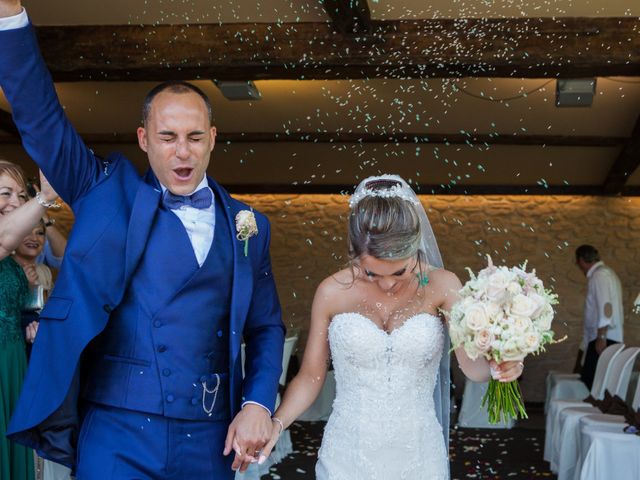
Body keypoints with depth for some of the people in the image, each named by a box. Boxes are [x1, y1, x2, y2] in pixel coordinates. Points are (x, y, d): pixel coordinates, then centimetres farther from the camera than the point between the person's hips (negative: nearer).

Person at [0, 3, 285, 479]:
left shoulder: (247, 225, 8)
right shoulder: (108, 194, 4)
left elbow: (266, 327, 13)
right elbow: (40, 116, -2)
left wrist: (258, 405, -2)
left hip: (212, 440, 2)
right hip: (118, 435, -2)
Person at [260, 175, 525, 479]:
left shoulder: (442, 287, -8)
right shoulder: (332, 292, -7)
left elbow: (474, 366, -18)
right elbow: (310, 376, -1)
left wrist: (500, 361, -40)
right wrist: (276, 424, -17)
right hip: (347, 455, 0)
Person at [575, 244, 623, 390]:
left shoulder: (599, 275, -9)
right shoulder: (606, 272, 20)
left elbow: (605, 307, -19)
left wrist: (601, 337, -21)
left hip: (604, 339, -10)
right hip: (606, 338, 10)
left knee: (589, 380, -13)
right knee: (588, 378, 7)